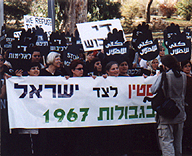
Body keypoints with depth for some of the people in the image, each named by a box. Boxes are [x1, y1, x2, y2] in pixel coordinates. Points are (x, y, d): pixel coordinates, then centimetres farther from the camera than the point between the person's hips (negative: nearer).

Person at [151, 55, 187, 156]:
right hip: (180, 113, 6)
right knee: (178, 141, 17)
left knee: (166, 140, -5)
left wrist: (158, 77, 6)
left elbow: (153, 90, -5)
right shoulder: (183, 76, 3)